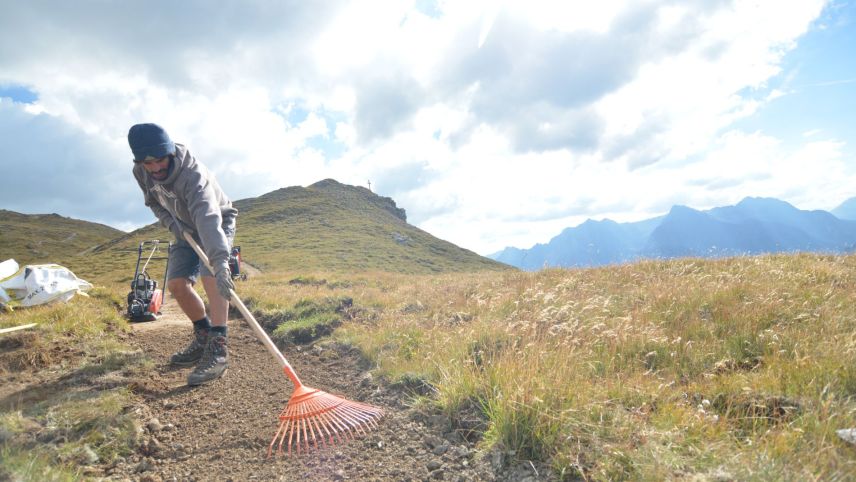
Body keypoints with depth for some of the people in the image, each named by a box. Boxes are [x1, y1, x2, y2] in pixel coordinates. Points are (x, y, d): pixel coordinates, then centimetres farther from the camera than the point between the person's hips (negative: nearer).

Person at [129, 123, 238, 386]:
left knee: (211, 277, -27)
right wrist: (171, 222, -14)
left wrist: (220, 261, -63)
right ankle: (203, 335, 16)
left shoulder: (193, 174, -36)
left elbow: (208, 217, -51)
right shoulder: (141, 172, -14)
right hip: (186, 227, 7)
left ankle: (218, 348, -27)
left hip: (218, 224, -7)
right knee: (176, 284, -3)